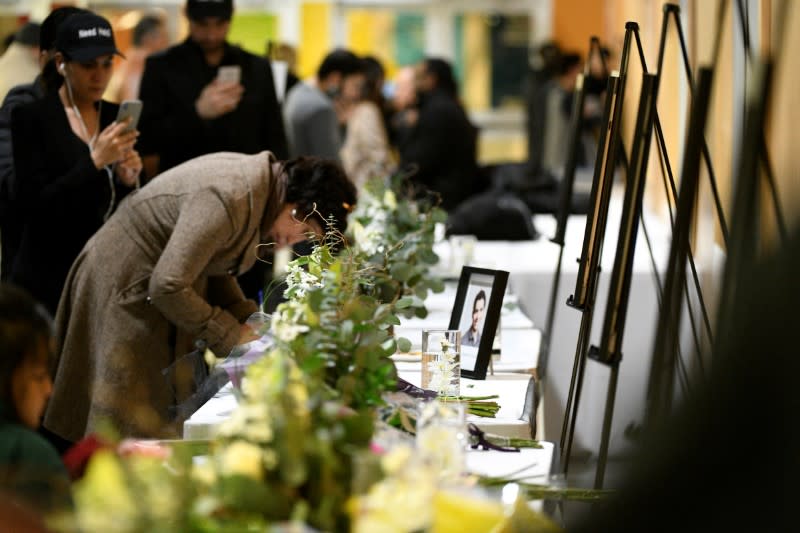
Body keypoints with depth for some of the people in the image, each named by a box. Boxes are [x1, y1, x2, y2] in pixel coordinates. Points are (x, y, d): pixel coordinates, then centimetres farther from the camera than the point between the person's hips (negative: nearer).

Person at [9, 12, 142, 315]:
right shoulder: (31, 118, -6)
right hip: (48, 277, -4)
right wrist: (95, 161, -21)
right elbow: (32, 205, -15)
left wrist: (128, 180, -8)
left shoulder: (117, 117, 8)